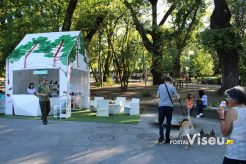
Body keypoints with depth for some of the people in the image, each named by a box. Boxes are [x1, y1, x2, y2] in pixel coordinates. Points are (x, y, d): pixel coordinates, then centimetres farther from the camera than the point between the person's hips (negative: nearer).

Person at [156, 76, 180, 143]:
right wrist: (178, 95, 17)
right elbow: (178, 97, -4)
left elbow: (157, 96, 6)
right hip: (169, 106, 0)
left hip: (161, 106, 0)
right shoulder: (172, 87, -2)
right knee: (168, 123, 10)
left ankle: (161, 136, -6)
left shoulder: (160, 86, 3)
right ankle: (167, 138, 14)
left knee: (160, 122, 11)